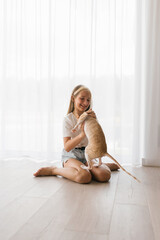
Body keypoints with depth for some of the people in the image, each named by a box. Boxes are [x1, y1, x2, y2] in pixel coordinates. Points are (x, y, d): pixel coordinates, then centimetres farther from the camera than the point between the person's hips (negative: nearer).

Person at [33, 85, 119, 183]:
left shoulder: (91, 116, 5)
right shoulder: (68, 119, -6)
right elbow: (67, 147, -14)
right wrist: (82, 134, -30)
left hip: (87, 154, 3)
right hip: (71, 155, -2)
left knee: (104, 176, -28)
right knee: (84, 176, -35)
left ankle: (106, 165, 7)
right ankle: (54, 170, -11)